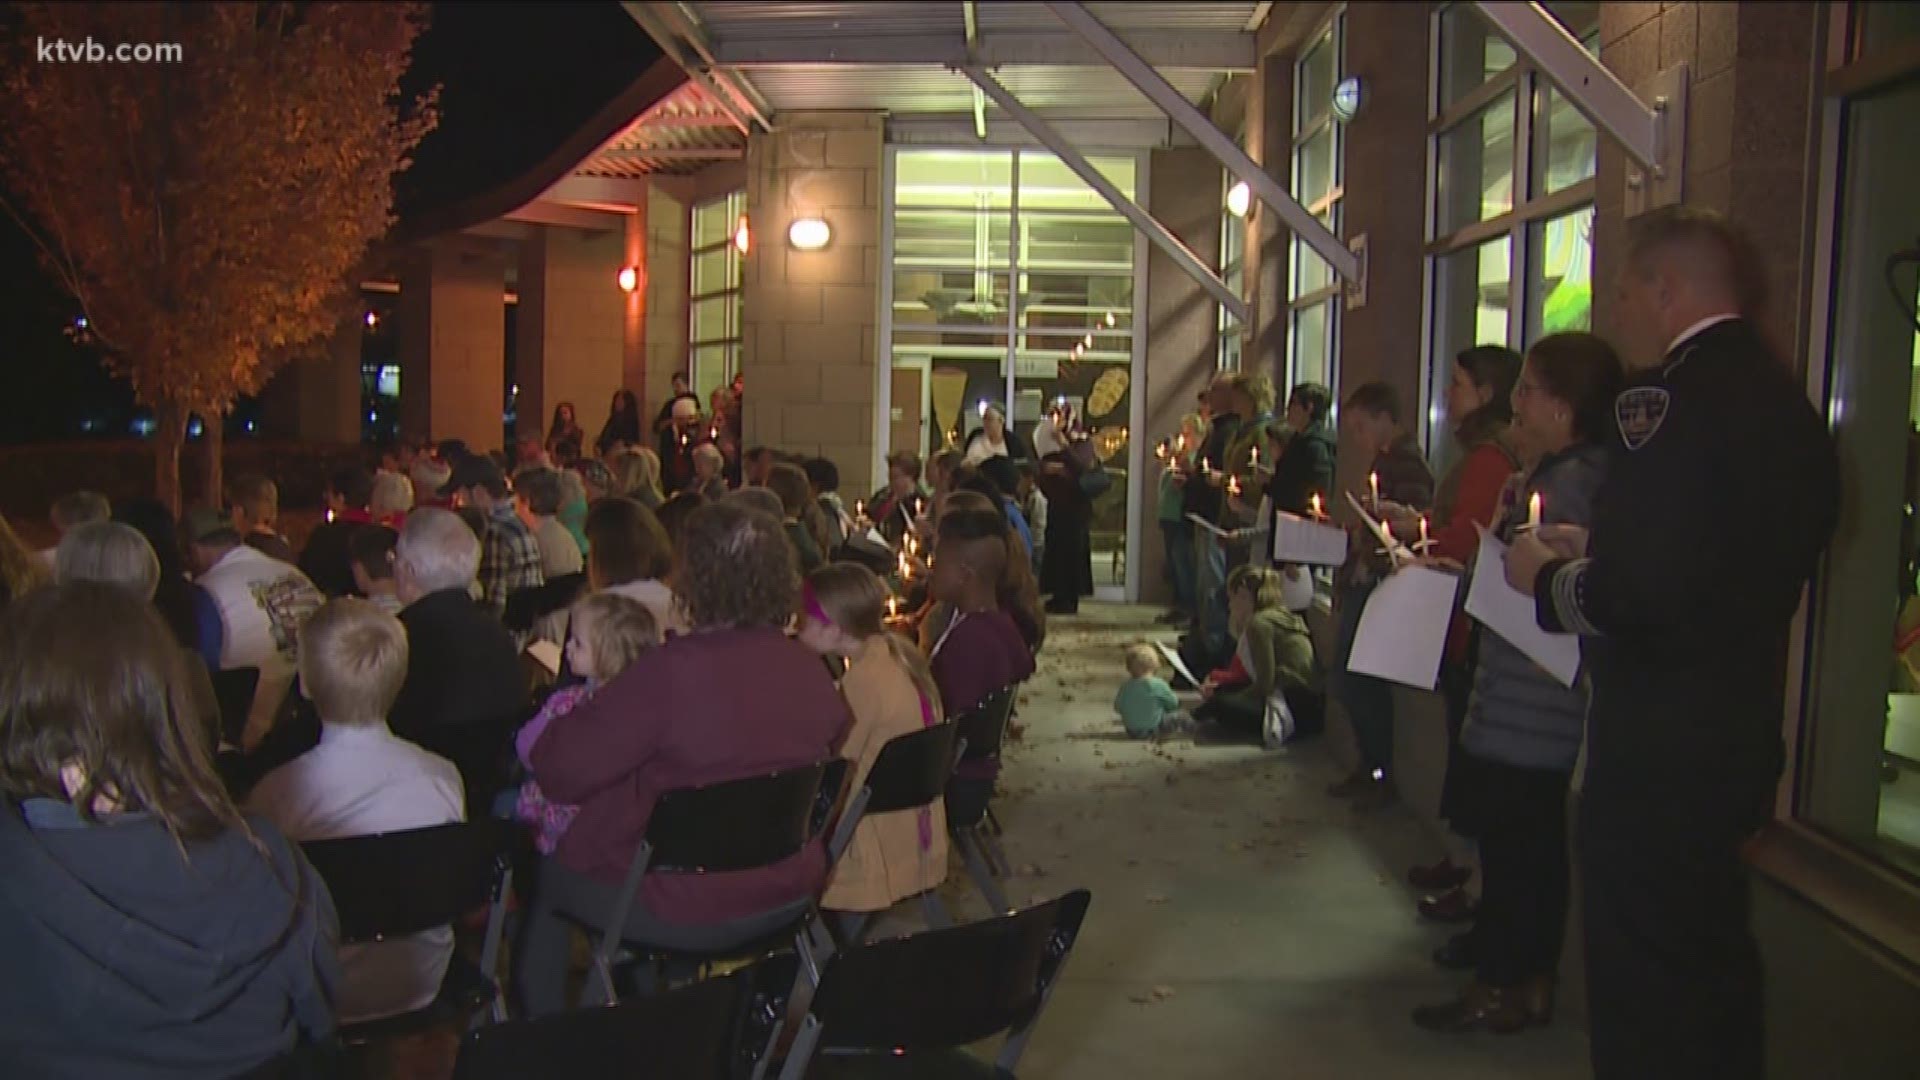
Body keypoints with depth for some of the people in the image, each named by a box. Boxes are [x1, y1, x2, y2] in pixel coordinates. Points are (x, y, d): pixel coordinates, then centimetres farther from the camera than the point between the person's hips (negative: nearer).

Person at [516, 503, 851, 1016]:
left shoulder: (671, 672, -26)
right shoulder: (810, 669, -8)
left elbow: (561, 771, -21)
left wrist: (563, 718, 2)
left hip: (685, 910, -7)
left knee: (542, 875, 19)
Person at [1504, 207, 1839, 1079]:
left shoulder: (1666, 400, -20)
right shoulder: (1782, 398, 9)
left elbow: (1636, 593, -27)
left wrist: (1551, 576, -8)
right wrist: (1595, 551, 15)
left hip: (1659, 752, -9)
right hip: (1740, 736, 9)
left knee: (1644, 995, 4)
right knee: (1711, 966, 24)